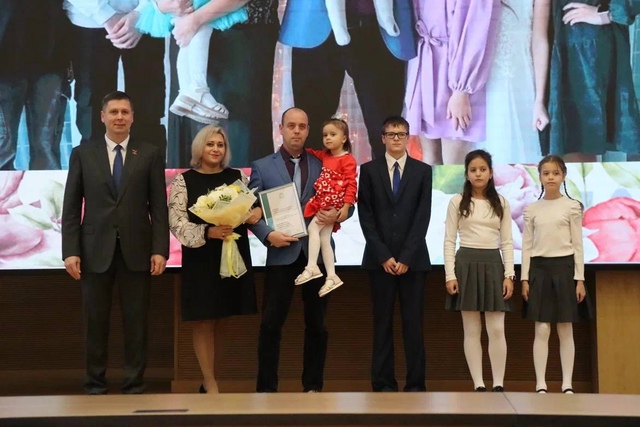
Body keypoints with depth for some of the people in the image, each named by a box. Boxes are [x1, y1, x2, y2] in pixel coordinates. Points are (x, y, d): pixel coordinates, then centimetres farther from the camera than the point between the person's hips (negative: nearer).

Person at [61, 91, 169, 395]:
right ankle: (95, 385, 17)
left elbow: (159, 206, 2)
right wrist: (70, 251, -5)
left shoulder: (150, 154, 5)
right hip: (95, 250, 0)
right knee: (95, 323, 6)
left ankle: (134, 385, 13)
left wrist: (160, 249, -6)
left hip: (136, 250, 0)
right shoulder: (82, 154, 6)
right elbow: (71, 207, 4)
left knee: (136, 323, 4)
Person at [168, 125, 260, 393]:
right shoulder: (184, 180, -2)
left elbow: (255, 204, 15)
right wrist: (207, 232, -23)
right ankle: (210, 384, 9)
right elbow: (176, 222, -9)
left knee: (221, 319, 12)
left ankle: (208, 374, 31)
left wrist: (258, 211, -9)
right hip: (201, 259, -3)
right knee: (204, 322, 0)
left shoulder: (237, 177, 8)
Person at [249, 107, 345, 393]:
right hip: (281, 254, -1)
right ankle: (266, 388, 5)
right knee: (271, 324, -3)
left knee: (317, 324, 8)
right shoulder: (262, 167, 6)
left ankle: (313, 386, 18)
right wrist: (268, 235, -13)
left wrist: (336, 214, -12)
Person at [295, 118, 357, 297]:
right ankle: (332, 277, 11)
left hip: (334, 202, -9)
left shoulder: (347, 160, -11)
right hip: (323, 201, 9)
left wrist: (346, 206, -22)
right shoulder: (324, 155, 12)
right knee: (324, 239, 7)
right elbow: (312, 153, 32)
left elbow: (351, 184, -16)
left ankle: (312, 267, -16)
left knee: (313, 227, -19)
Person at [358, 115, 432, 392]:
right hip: (379, 258, 0)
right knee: (383, 322, 3)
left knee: (413, 322, 1)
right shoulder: (369, 170, 5)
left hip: (413, 258, 0)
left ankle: (416, 383, 6)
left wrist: (406, 257, -9)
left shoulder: (423, 170, 5)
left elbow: (423, 217, -1)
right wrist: (383, 256, -8)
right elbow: (366, 216, 1)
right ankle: (383, 382, 8)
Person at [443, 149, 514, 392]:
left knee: (497, 329, -3)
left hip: (493, 265, 1)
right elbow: (449, 241, 0)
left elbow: (507, 242, 7)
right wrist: (450, 275, -8)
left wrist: (509, 274, -2)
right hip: (466, 264, -1)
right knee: (472, 330, 2)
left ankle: (498, 385, 2)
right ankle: (478, 385, 6)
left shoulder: (501, 203, 7)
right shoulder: (457, 202, 2)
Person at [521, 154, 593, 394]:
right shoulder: (532, 209, 6)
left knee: (565, 330, 2)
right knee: (542, 330, -2)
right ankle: (540, 384, 2)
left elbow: (578, 245, 1)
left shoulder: (572, 207, 1)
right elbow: (527, 245, 7)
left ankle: (567, 384, 7)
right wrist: (524, 278, 1)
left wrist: (579, 279, -4)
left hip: (564, 268, -1)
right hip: (539, 268, 1)